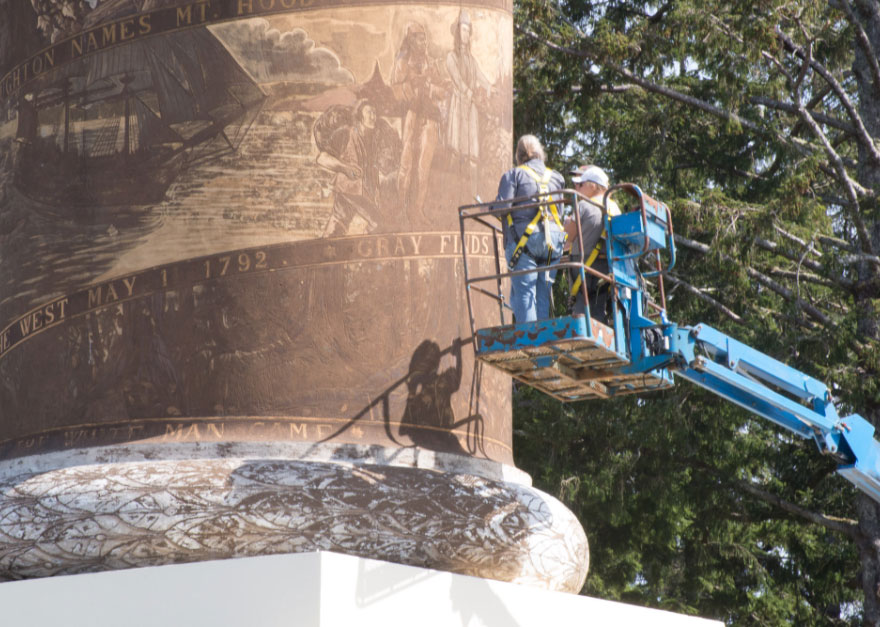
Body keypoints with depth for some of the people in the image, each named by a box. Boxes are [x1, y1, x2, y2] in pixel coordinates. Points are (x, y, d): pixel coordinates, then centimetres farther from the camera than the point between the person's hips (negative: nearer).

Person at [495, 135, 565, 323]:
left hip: (524, 239, -4)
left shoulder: (514, 175, 2)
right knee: (543, 295, 10)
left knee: (523, 294, -3)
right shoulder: (555, 177, 17)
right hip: (553, 240, 4)